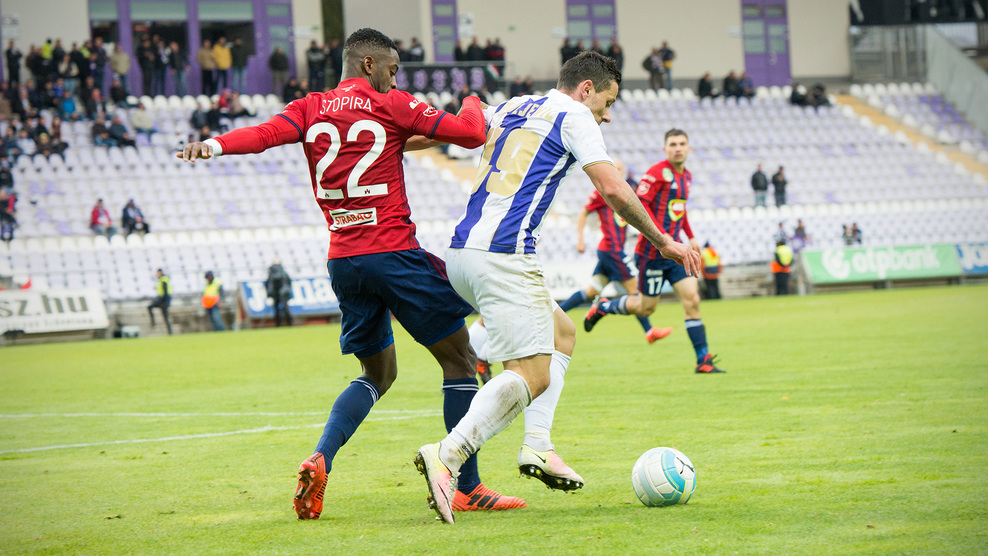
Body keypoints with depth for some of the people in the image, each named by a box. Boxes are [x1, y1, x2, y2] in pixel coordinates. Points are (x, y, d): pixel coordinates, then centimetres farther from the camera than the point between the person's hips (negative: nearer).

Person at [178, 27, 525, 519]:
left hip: (341, 260, 6)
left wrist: (215, 144, -22)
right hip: (394, 252, -6)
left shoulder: (310, 109, 10)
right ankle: (467, 487, 5)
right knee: (459, 360, 7)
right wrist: (472, 103, 20)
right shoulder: (391, 106, -1)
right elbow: (471, 133, -1)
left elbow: (266, 132, -11)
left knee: (378, 372, 20)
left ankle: (320, 459, -4)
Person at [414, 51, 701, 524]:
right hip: (503, 255, -9)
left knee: (561, 333, 22)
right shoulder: (572, 115, 1)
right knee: (532, 374, -12)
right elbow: (612, 190, -5)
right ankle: (446, 456, -30)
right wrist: (663, 243, 5)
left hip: (460, 253, 9)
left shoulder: (510, 109, 23)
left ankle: (537, 447, 9)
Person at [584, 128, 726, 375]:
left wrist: (690, 237, 18)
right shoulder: (657, 172, -13)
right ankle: (602, 308, 28)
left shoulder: (686, 176, 13)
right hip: (652, 251, -7)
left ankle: (703, 361, -3)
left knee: (692, 300, -4)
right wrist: (662, 236, -24)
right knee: (646, 307, 2)